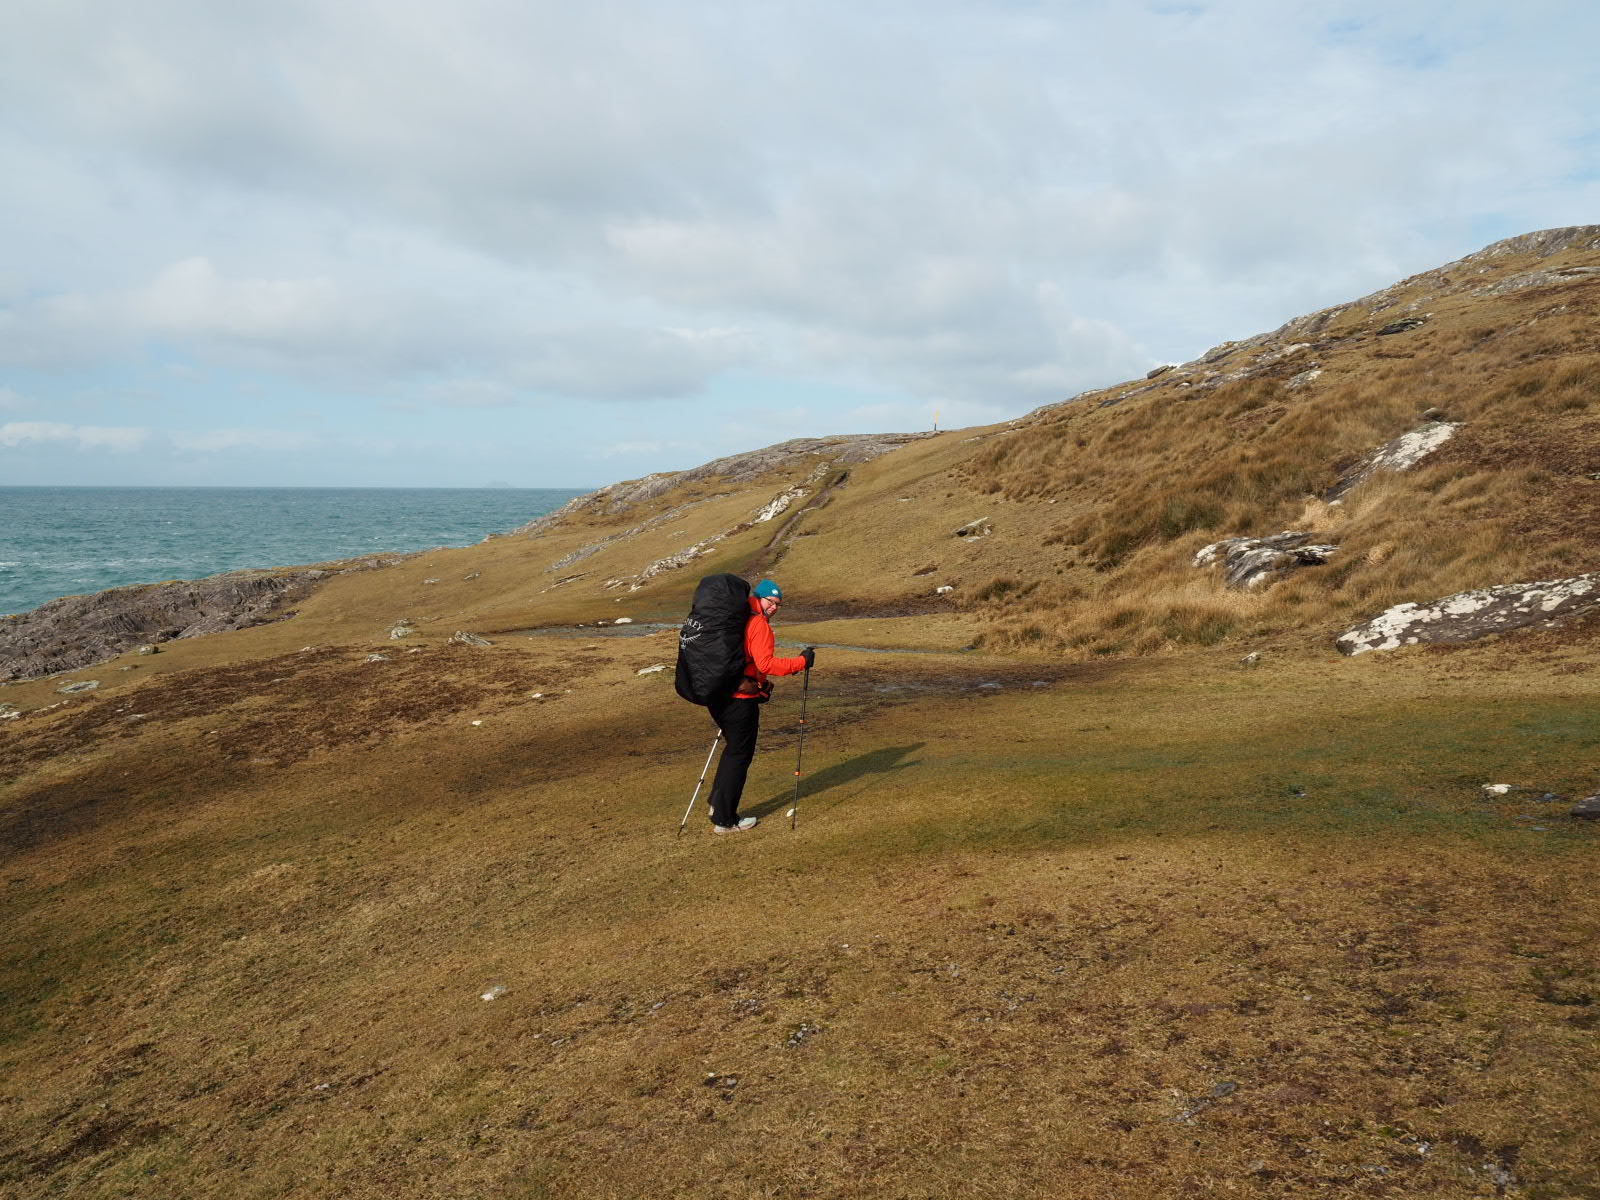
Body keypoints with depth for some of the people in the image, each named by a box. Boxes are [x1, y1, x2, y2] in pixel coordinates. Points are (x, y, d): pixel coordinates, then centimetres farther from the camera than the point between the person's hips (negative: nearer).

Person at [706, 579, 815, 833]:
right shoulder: (758, 623, -11)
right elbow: (765, 664, -21)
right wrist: (801, 662, -15)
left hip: (717, 696, 8)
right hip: (741, 700, -8)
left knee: (733, 748, 25)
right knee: (739, 755, 3)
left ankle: (718, 804, 28)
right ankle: (725, 820, 9)